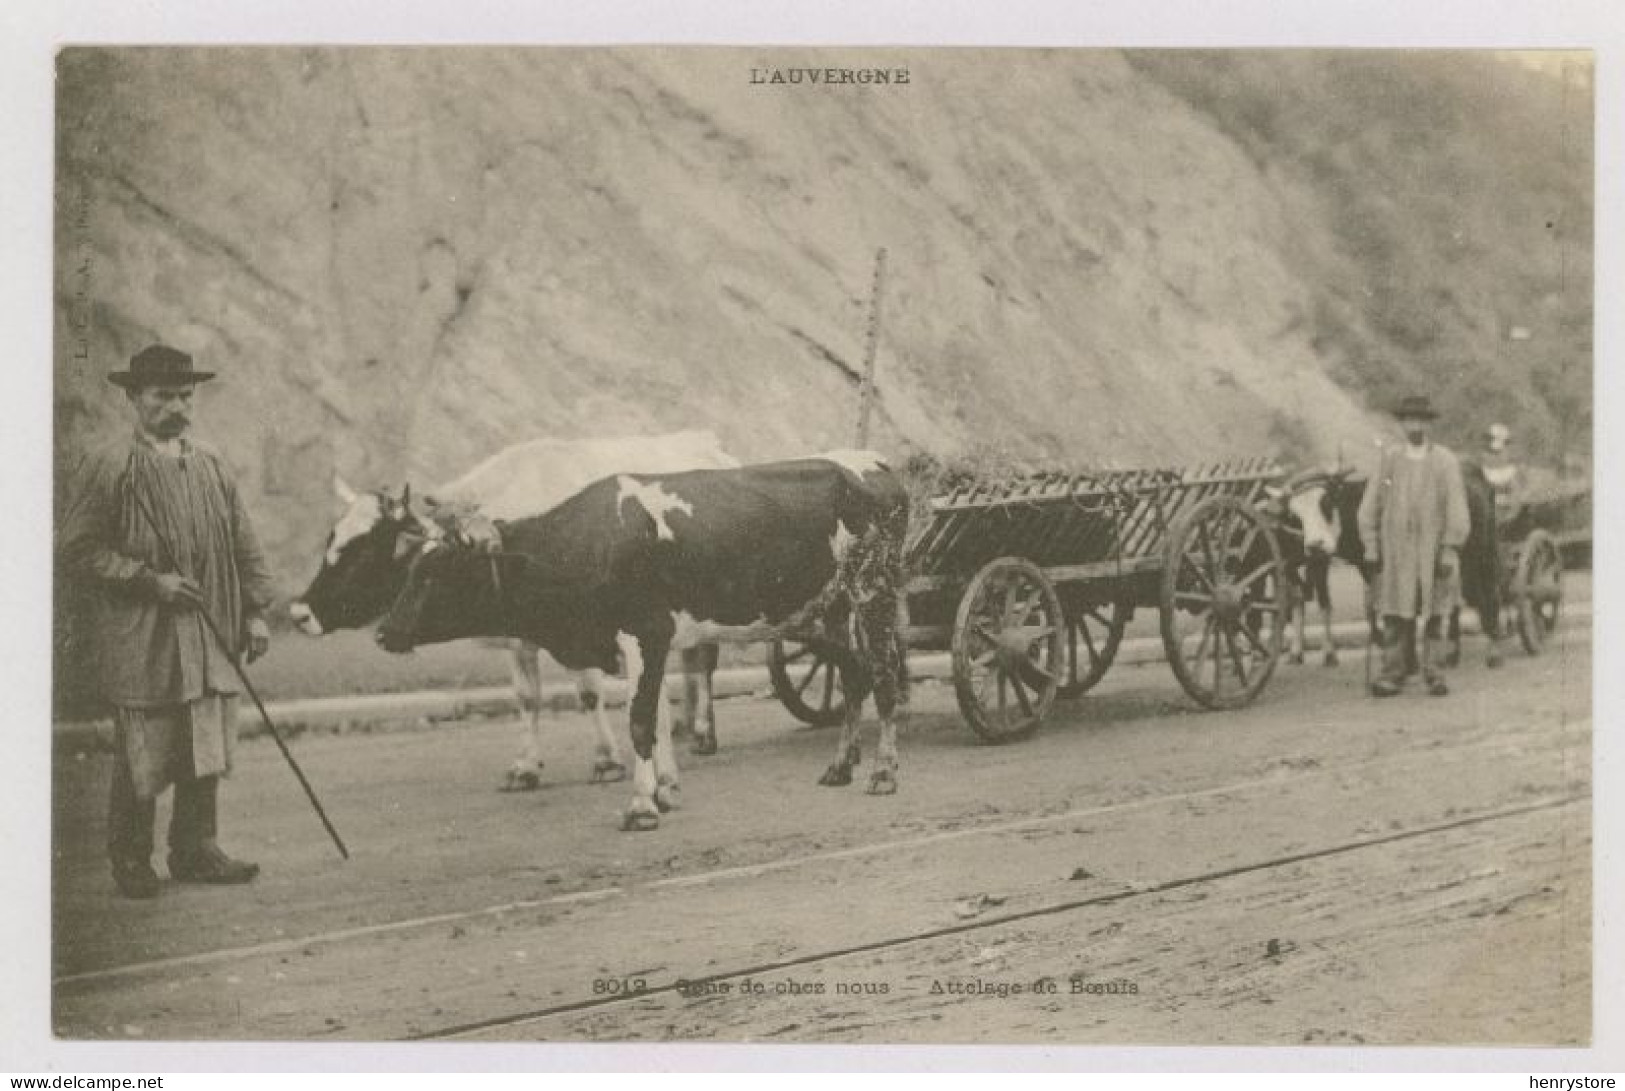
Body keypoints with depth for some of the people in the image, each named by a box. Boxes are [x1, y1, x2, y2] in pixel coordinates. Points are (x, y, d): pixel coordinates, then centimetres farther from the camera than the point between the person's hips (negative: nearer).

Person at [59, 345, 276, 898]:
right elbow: (78, 550, -8)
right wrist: (150, 580, -14)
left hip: (211, 639, 5)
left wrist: (257, 611, 8)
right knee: (142, 759, 0)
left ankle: (195, 850, 19)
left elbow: (245, 546, 17)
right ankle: (130, 861, 14)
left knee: (208, 750, 7)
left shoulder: (213, 467, 12)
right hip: (139, 640, -5)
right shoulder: (107, 467, -6)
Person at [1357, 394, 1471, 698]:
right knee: (1393, 615, -2)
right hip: (1395, 550, 1)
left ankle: (1432, 672, 15)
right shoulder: (1389, 457, 6)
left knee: (1434, 614, 5)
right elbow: (1370, 505, 8)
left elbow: (1456, 509, -1)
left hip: (1433, 549, -1)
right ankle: (1392, 674, 4)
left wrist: (1450, 551, -7)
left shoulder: (1445, 460, 1)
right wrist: (1370, 545, 2)